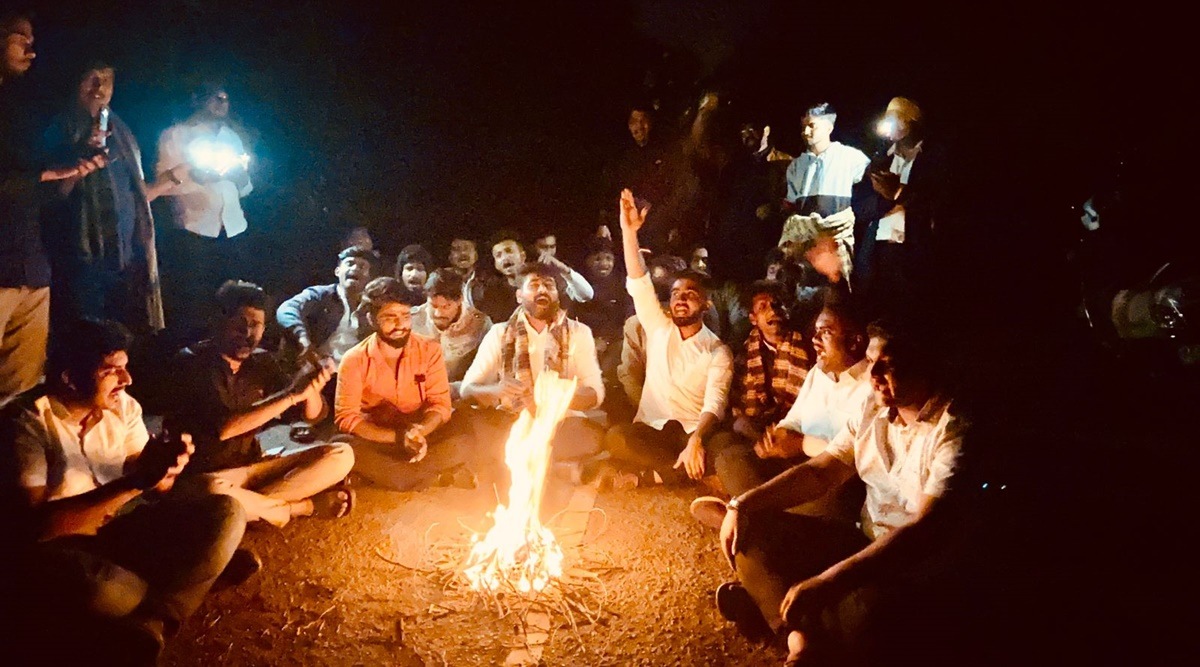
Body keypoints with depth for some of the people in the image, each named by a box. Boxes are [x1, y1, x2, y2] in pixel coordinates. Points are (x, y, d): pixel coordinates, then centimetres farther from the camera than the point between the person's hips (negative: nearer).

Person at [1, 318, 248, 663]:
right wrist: (134, 481, -32)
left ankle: (147, 624, -20)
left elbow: (152, 487, 3)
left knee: (226, 514, -15)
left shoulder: (123, 405, 0)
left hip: (124, 522, 6)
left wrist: (163, 469, -23)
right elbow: (33, 524, -26)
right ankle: (189, 573, -9)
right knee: (98, 589, -40)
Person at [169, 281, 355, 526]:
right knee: (213, 492, -42)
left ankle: (254, 505, -19)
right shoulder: (190, 362, -13)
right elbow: (222, 427, -27)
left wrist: (311, 390, -22)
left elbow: (314, 415, 3)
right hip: (204, 475, -5)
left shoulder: (261, 362, 4)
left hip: (252, 468, 6)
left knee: (341, 456, -9)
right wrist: (290, 394, -30)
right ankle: (303, 507, -16)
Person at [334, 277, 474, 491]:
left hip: (422, 433, 0)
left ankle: (379, 471, -23)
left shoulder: (429, 350, -4)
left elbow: (440, 403, -8)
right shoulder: (354, 360, -8)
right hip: (376, 438, 0)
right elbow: (346, 417, -15)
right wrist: (397, 436, -28)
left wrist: (418, 431, -30)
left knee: (460, 443, -29)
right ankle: (439, 476, -25)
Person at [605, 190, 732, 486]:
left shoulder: (717, 351, 2)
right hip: (650, 430, 3)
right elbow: (639, 284, -2)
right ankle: (692, 476, -19)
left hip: (693, 435, -2)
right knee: (616, 437, -32)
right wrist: (629, 230, -15)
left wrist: (695, 441, -34)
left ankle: (654, 476, -16)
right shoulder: (659, 329, 12)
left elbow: (714, 404, -14)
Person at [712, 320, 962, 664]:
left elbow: (924, 530, -27)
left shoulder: (952, 432, -19)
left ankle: (769, 603, -14)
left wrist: (827, 581, -35)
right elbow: (820, 472, 7)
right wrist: (743, 504, -8)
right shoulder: (873, 411, 5)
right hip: (864, 542, 8)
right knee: (750, 528, -4)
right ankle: (801, 633, -17)